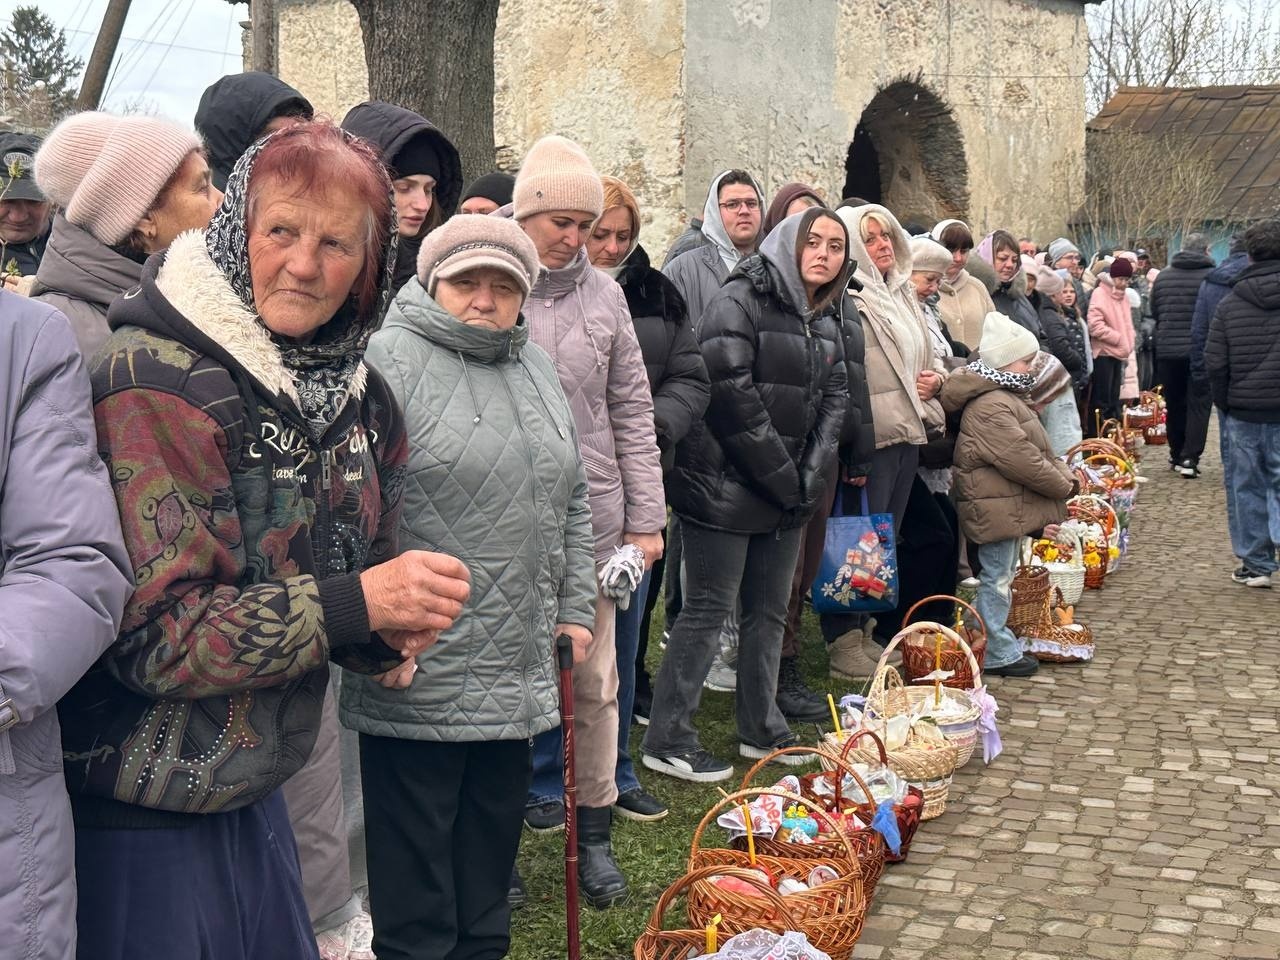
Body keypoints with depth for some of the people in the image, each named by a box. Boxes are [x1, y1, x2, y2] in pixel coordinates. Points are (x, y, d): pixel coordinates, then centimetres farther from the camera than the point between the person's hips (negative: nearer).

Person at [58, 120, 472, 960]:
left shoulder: (357, 393, 5)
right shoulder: (157, 382, -19)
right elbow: (150, 630, -23)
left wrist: (392, 625, -7)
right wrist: (356, 604, -26)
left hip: (255, 789, 7)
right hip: (141, 809, -7)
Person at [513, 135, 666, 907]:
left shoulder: (603, 295, 6)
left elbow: (633, 414, 9)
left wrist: (646, 519, 7)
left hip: (591, 518, 3)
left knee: (594, 682, 10)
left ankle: (594, 835, 24)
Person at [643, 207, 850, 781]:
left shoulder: (826, 322, 14)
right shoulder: (741, 301, -11)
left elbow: (833, 400, 11)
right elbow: (732, 393, -18)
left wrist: (810, 475, -4)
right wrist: (781, 473, -15)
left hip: (788, 495, 8)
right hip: (727, 488, -8)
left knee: (770, 610, 14)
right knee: (708, 608, -5)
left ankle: (761, 730, 26)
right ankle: (666, 740, 2)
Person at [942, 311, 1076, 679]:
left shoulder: (1004, 397, 15)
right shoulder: (990, 407, -22)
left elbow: (1038, 450, 20)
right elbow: (1022, 460, -24)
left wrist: (1064, 475, 8)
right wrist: (1063, 485, -13)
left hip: (1010, 507, 11)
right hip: (998, 509, -11)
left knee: (1002, 575, 18)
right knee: (997, 579, -2)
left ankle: (1000, 643, 28)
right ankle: (998, 655, 6)